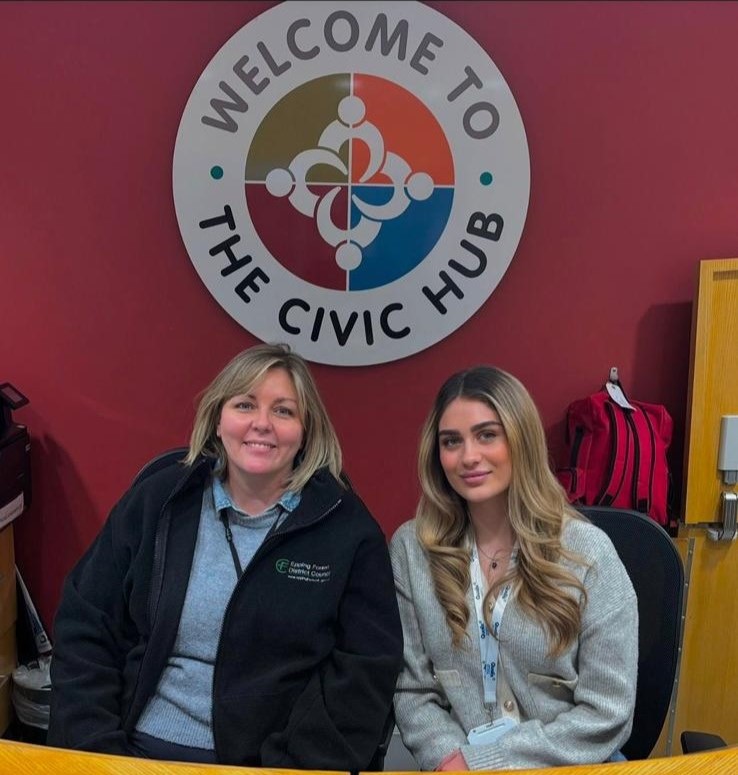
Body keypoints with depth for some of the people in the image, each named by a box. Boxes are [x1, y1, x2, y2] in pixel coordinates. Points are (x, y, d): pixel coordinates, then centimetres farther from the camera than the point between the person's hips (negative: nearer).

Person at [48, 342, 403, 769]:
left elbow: (365, 669, -6)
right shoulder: (155, 501, 2)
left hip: (272, 761, -1)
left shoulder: (348, 528, -4)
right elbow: (85, 630, 4)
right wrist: (97, 748, -6)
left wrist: (293, 764, -15)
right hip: (138, 750, 2)